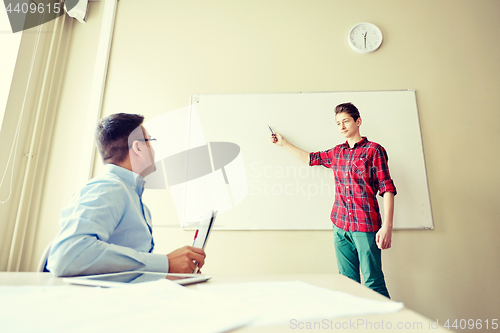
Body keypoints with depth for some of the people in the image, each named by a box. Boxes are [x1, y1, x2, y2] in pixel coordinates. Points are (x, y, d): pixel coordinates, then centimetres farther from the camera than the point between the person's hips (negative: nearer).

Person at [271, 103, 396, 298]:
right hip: (340, 226, 5)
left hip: (366, 226, -5)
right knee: (348, 282, 10)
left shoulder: (373, 150, -2)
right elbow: (311, 158, 28)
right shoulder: (337, 153, 14)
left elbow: (387, 189, -6)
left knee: (373, 284, -2)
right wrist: (284, 143, 35)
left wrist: (387, 226, -14)